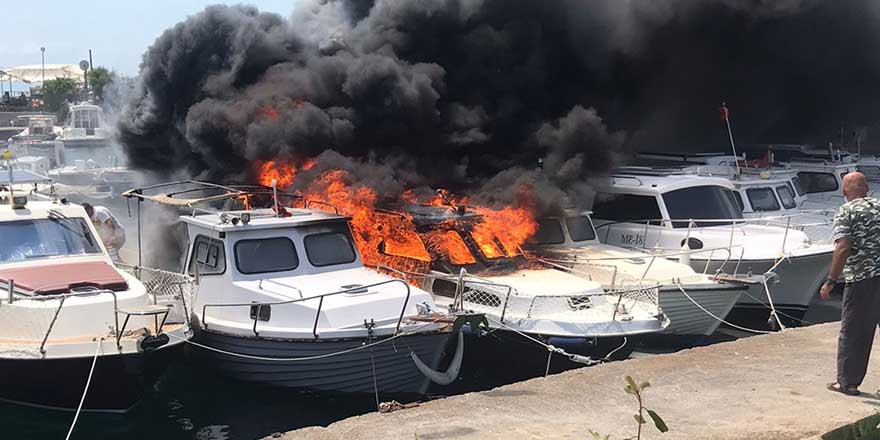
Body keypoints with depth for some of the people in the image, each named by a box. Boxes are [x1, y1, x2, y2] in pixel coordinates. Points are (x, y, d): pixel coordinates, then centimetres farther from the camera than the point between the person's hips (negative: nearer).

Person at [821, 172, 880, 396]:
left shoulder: (845, 212, -7)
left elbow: (843, 248, -17)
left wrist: (831, 281, -13)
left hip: (861, 279, -5)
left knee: (853, 332, 5)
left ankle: (848, 382, 13)